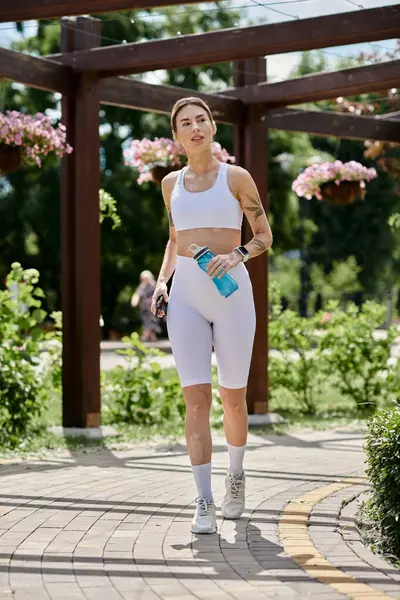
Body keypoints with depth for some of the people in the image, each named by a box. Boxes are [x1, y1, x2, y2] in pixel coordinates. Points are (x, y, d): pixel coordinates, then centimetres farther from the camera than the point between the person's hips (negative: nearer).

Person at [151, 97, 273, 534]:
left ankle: (235, 477, 33)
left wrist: (236, 255, -13)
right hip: (186, 296, 2)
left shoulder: (236, 178, 2)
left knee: (232, 398, 7)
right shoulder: (171, 183, 12)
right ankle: (204, 504, -7)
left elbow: (264, 236, 6)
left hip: (231, 291, -2)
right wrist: (162, 280, 7)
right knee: (196, 399, -8)